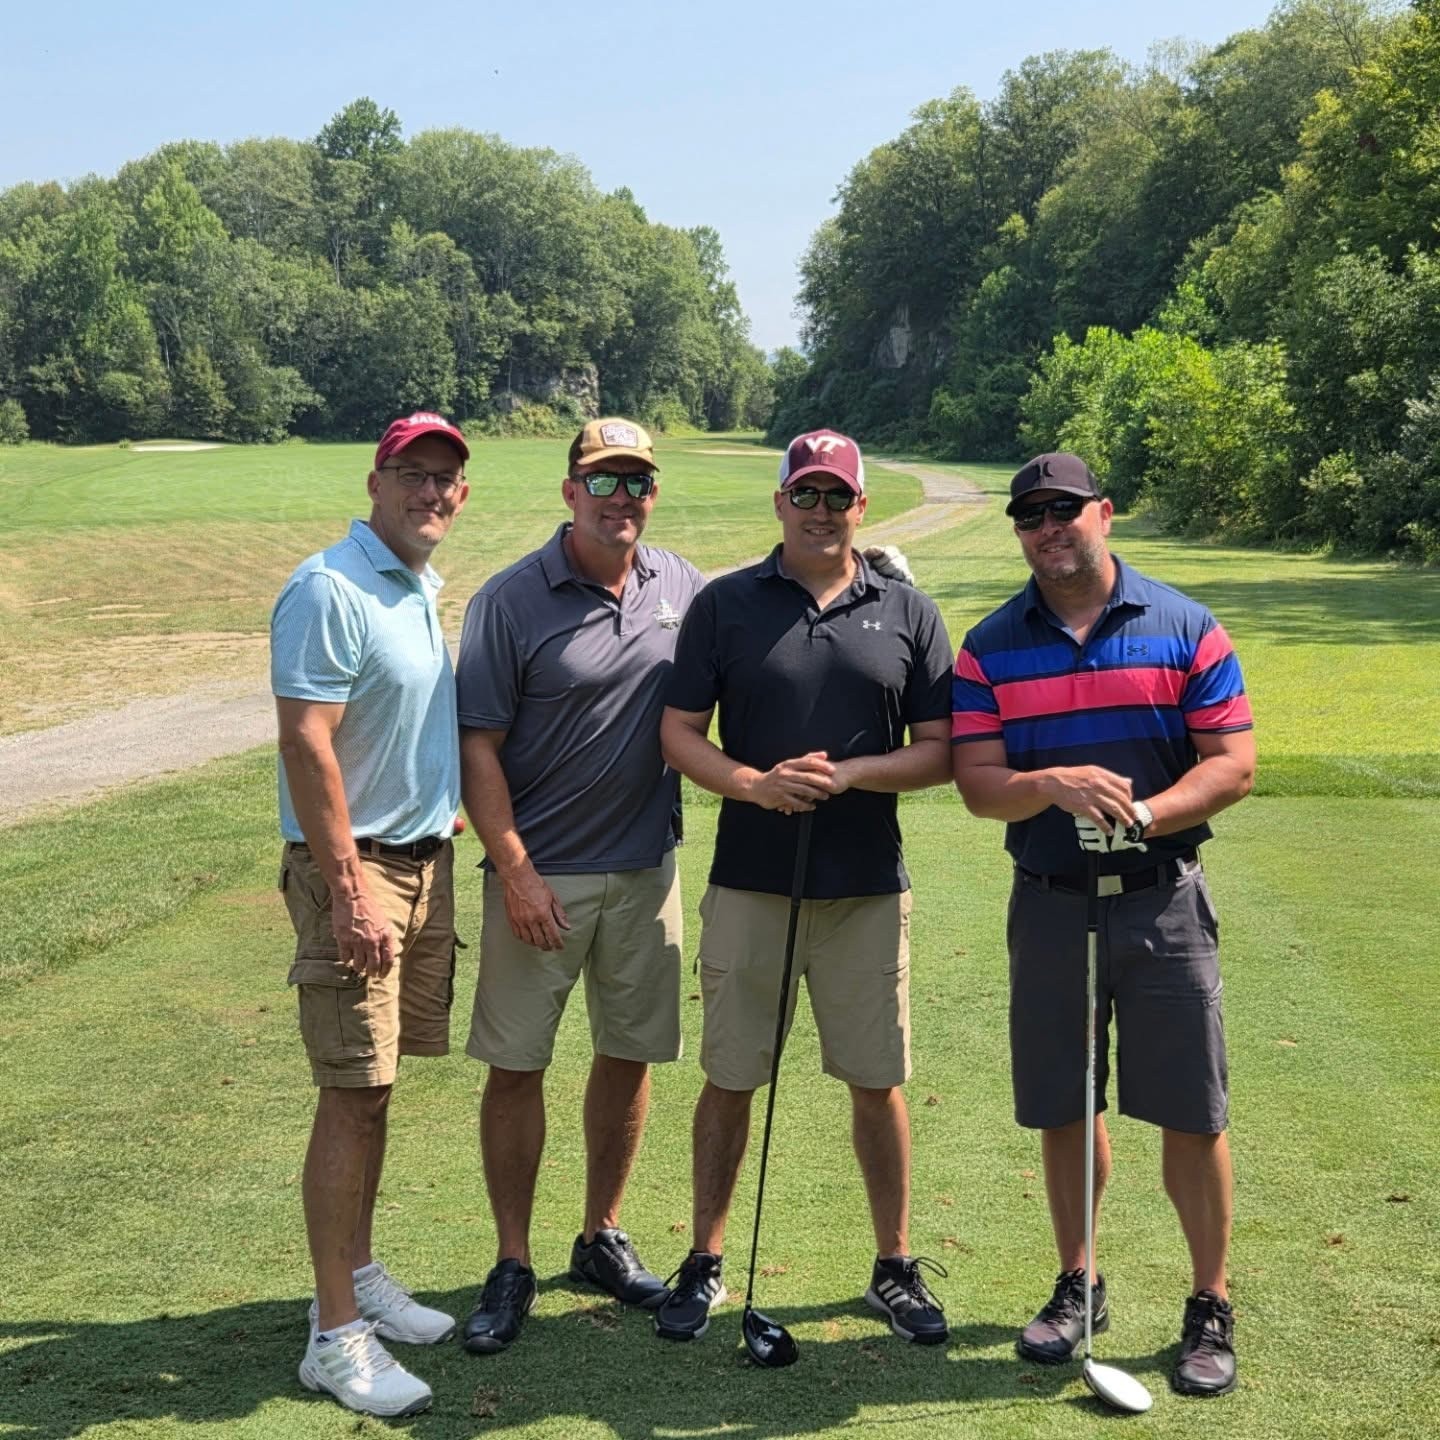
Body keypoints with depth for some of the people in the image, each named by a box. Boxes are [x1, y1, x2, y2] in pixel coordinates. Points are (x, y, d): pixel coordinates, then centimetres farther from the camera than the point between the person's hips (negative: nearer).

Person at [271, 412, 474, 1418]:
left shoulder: (425, 590, 13)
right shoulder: (330, 590, -15)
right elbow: (305, 746, -20)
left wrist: (441, 824, 17)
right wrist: (351, 896, -22)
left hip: (426, 860, 8)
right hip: (355, 870, -8)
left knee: (376, 1087, 15)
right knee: (354, 1096, -6)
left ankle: (358, 1274, 27)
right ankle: (337, 1335, 2)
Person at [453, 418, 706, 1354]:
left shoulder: (682, 586, 4)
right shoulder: (511, 601, -9)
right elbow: (478, 746, -9)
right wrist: (515, 871, -14)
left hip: (647, 868, 4)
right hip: (540, 875, -4)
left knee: (631, 1055, 12)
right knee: (516, 1065, 2)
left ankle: (603, 1238, 30)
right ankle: (513, 1266, 16)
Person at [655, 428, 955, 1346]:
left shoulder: (910, 615, 5)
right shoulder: (725, 605, 3)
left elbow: (939, 751, 3)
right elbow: (679, 733, 1)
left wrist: (853, 773, -14)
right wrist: (756, 784, -16)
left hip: (869, 890, 1)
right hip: (748, 883, 0)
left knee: (878, 1084, 7)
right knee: (729, 1079, 8)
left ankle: (895, 1268, 23)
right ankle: (707, 1264, 22)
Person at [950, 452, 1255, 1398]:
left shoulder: (1187, 629, -2)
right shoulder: (991, 649, 2)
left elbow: (1234, 763, -4)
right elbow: (977, 785, -4)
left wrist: (1145, 813, -21)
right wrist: (1055, 785, -24)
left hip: (1164, 902, -2)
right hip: (1050, 904, 2)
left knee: (1192, 1114, 1)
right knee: (1063, 1110, 11)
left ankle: (1212, 1309, 17)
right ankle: (1079, 1286, 28)